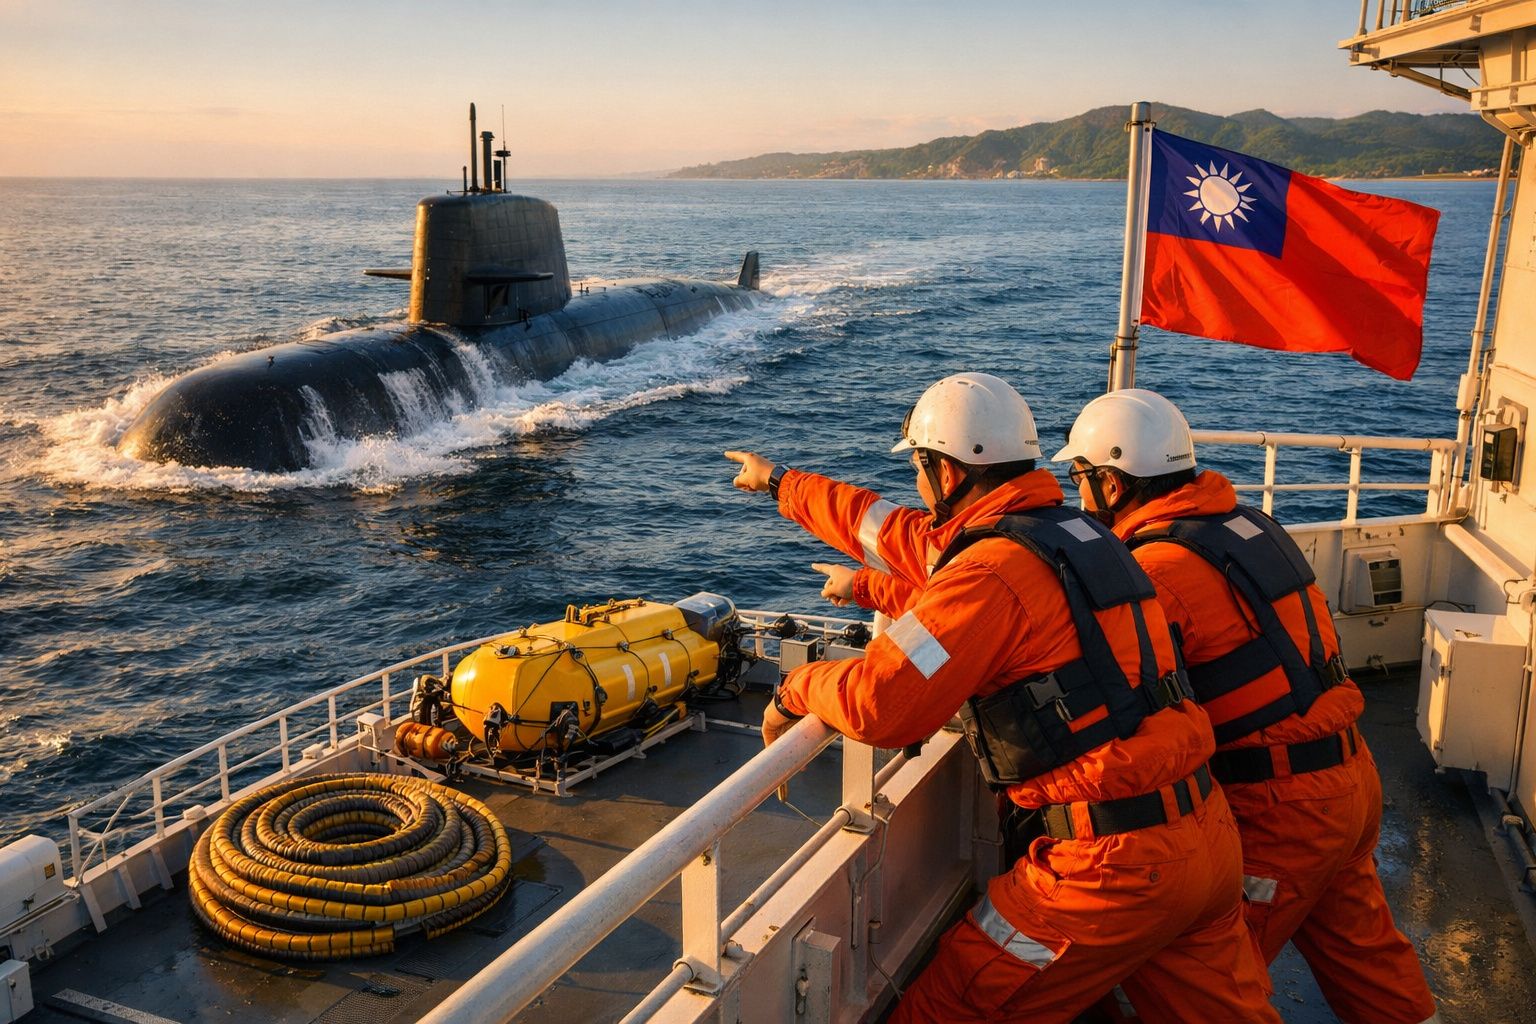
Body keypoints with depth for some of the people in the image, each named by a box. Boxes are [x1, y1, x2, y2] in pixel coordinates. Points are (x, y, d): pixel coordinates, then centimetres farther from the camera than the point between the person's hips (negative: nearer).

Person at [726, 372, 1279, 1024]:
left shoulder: (993, 572, -17)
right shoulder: (1069, 530, 12)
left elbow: (878, 704, -23)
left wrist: (794, 690, 0)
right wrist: (779, 482, 33)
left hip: (1116, 865, -9)